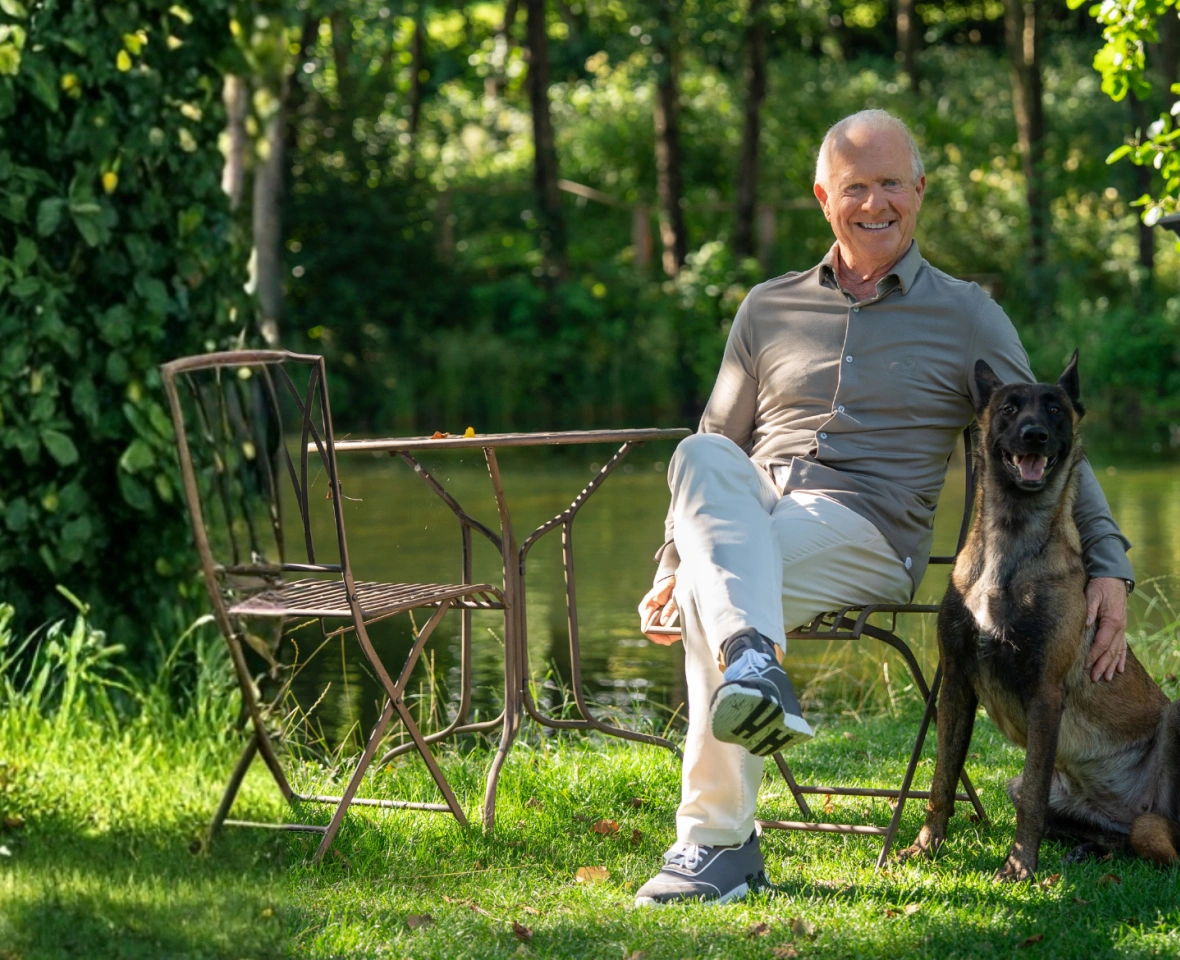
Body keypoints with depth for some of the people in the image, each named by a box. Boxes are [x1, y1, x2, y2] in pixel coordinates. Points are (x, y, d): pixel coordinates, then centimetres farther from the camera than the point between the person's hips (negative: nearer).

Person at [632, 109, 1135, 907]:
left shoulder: (967, 317, 11)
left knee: (709, 590, -36)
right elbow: (722, 444, 26)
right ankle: (752, 659, -59)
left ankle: (720, 843, -38)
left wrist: (1109, 565, -2)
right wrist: (672, 563, 16)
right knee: (701, 456, -35)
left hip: (869, 532, -3)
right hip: (749, 513, 3)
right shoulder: (768, 309, 20)